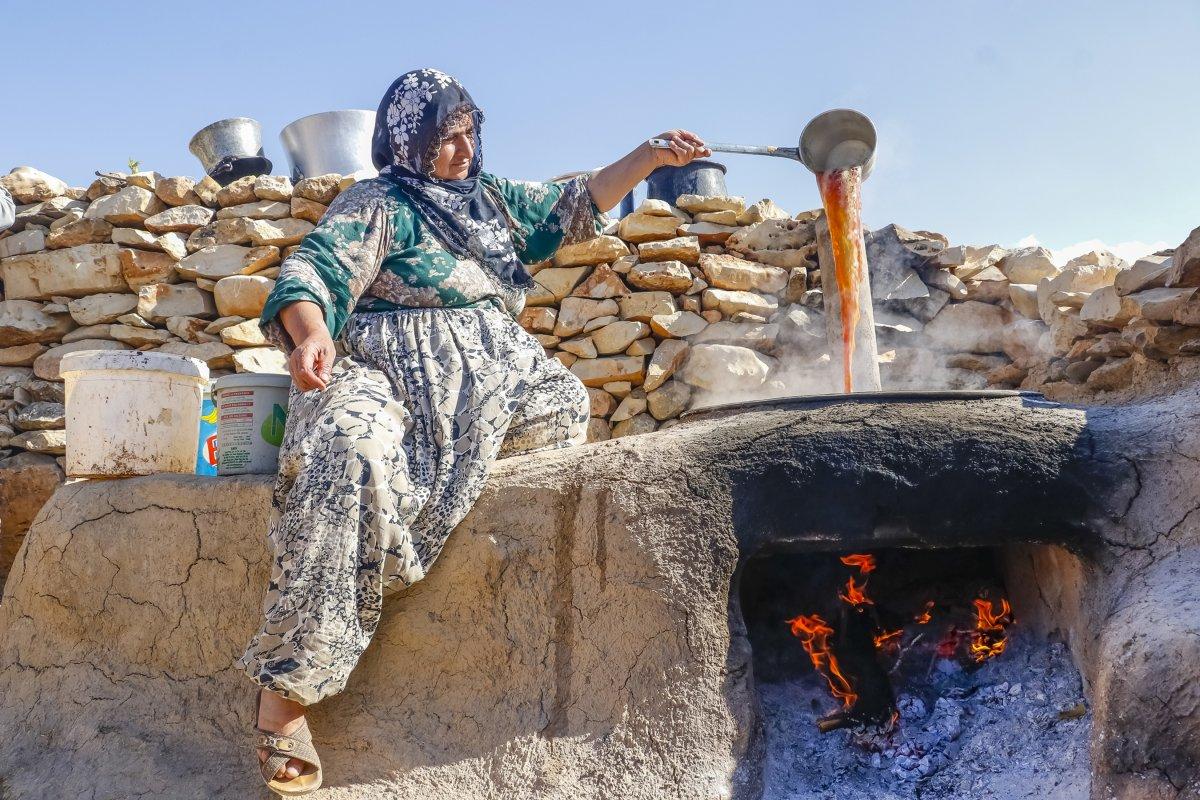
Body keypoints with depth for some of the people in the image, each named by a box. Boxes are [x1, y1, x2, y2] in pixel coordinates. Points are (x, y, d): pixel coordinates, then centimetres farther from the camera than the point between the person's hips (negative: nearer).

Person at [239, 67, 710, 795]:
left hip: (494, 379, 8)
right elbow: (312, 269, -12)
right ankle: (286, 687, -33)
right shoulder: (376, 205, 2)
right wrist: (309, 332, -34)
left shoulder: (493, 197, 22)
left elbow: (574, 209, 27)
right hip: (398, 377, -7)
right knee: (356, 449, -36)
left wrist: (650, 156, 19)